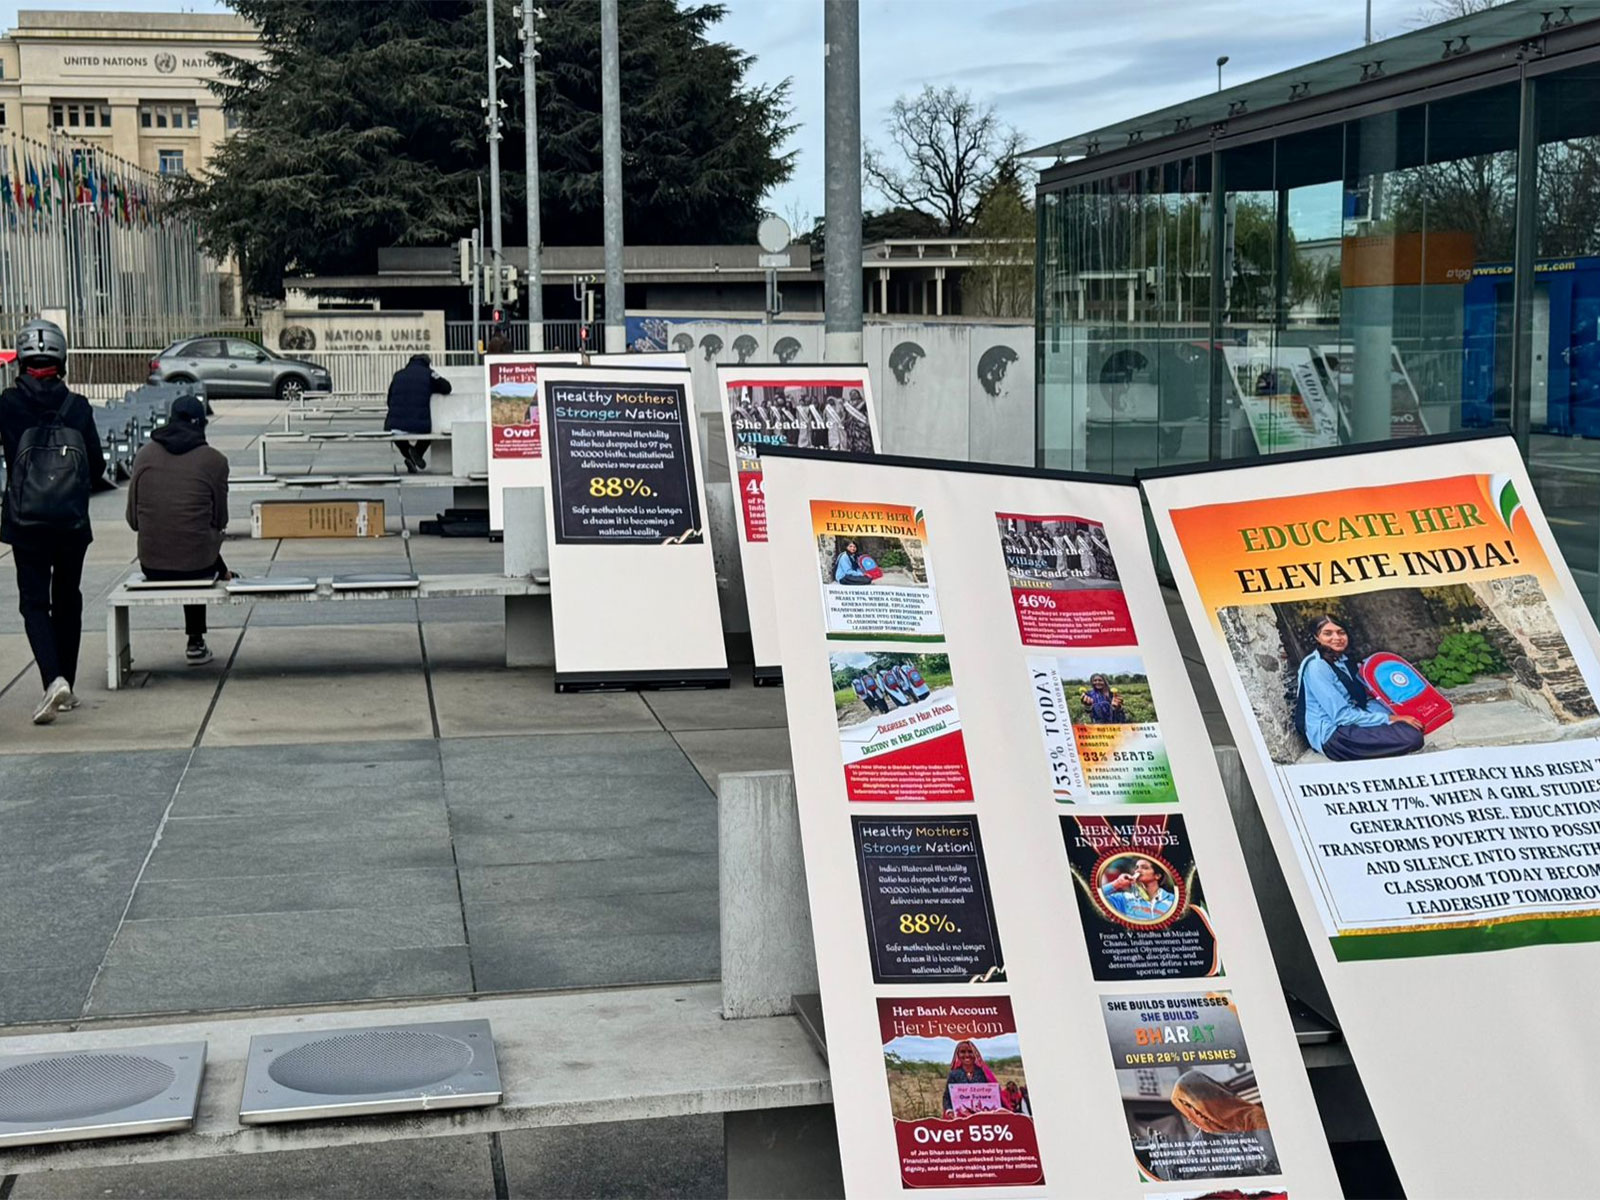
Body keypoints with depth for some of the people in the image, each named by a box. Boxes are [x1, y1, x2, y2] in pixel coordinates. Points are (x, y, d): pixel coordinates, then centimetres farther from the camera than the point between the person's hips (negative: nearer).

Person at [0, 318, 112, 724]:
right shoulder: (78, 407, -3)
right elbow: (96, 465, 4)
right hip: (73, 521, 2)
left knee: (34, 602, 3)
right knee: (67, 599, 15)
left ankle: (53, 679, -18)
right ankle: (66, 687, 20)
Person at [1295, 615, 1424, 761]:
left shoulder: (1346, 659, 14)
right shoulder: (1315, 666, -14)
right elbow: (1341, 716, -19)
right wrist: (1389, 719, -21)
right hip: (1332, 736, -9)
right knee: (1412, 737, -22)